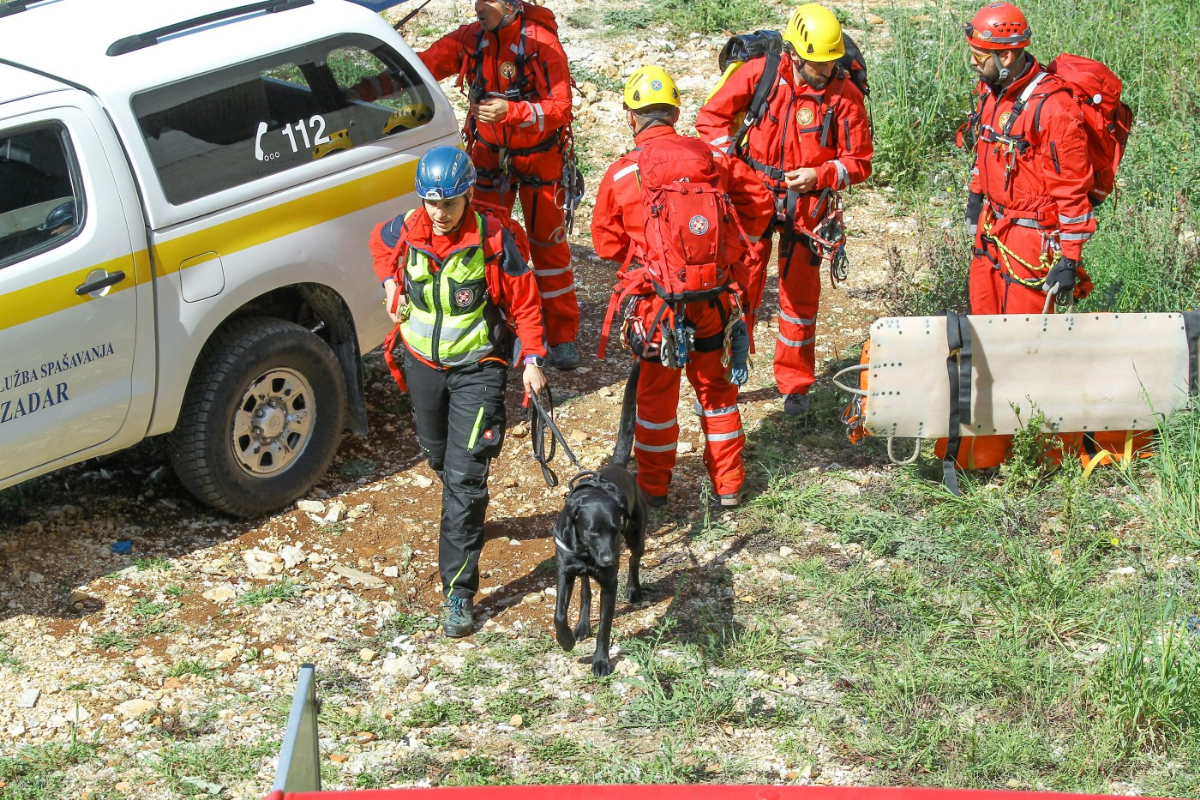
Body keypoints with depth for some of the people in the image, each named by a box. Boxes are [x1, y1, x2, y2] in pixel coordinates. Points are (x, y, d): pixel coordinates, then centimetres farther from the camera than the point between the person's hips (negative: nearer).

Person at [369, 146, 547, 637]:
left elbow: (524, 302, -7)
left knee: (465, 476, -11)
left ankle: (459, 593, -10)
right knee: (438, 455, 23)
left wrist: (533, 360, -11)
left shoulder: (492, 238, -18)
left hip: (476, 368, -5)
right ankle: (465, 518, 55)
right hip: (422, 363, 5)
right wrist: (391, 284, 4)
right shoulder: (406, 231, -8)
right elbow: (379, 243, 19)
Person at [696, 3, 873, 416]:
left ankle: (795, 385, 24)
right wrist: (731, 164, -12)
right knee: (739, 289, 4)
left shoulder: (845, 95, -13)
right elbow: (712, 116, -1)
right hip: (753, 197, 0)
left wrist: (820, 176, -23)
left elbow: (860, 161, -6)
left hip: (805, 205, 0)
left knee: (800, 297, 8)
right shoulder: (759, 73, -12)